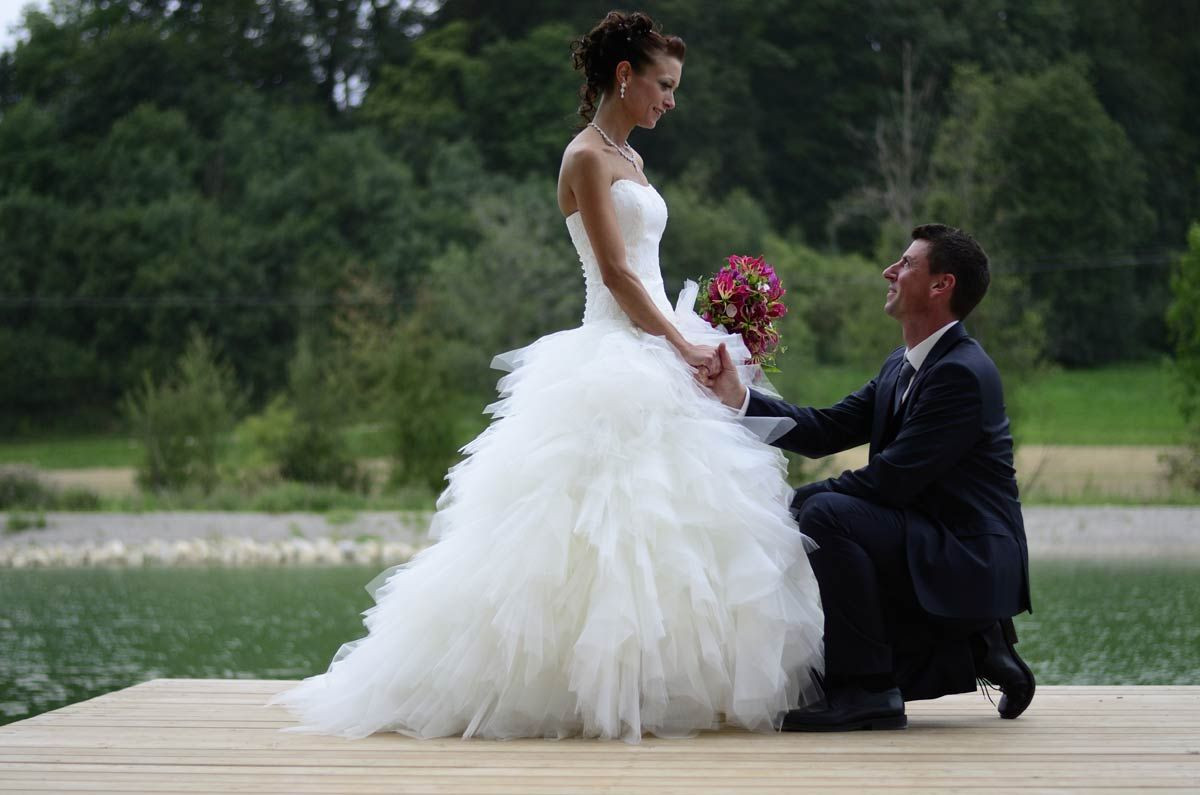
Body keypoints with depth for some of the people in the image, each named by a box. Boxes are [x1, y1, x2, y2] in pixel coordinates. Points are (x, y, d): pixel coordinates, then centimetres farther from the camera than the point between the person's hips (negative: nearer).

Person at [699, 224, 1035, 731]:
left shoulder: (962, 373, -19)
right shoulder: (901, 367, 13)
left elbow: (890, 479, -23)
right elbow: (826, 431, 7)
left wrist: (801, 499, -14)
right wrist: (738, 398, -4)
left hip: (969, 562, -10)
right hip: (928, 551, 10)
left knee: (826, 513, -28)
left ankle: (866, 690, -22)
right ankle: (970, 649, 14)